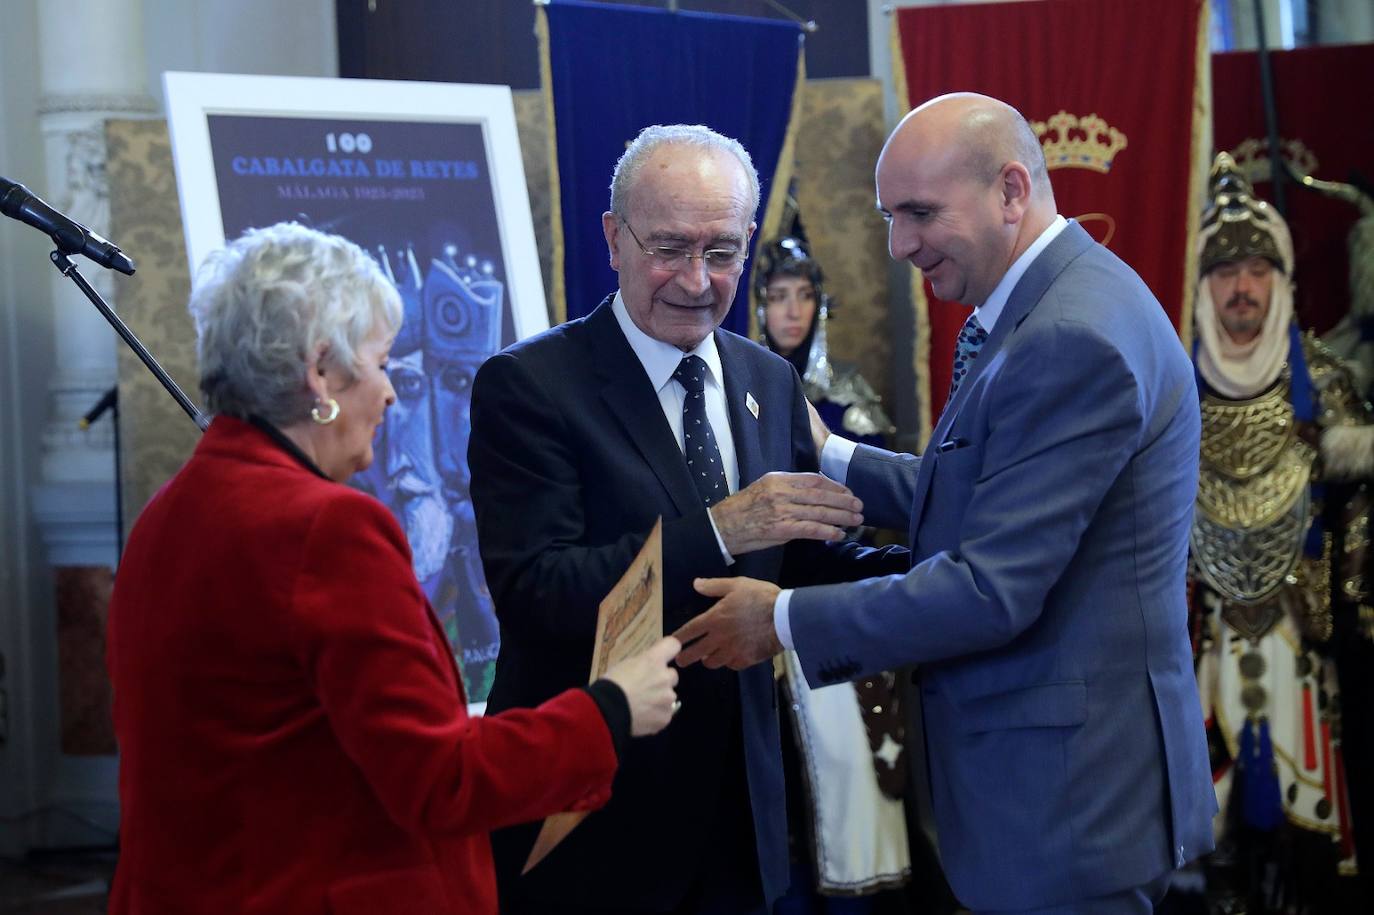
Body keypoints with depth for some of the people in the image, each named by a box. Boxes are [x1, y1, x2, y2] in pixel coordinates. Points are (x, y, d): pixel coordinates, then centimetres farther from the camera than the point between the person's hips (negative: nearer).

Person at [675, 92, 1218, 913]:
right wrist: (830, 460, 14)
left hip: (1067, 791, -10)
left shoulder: (1075, 340, -21)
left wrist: (785, 621, -14)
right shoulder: (1048, 306, 11)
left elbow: (991, 590, -23)